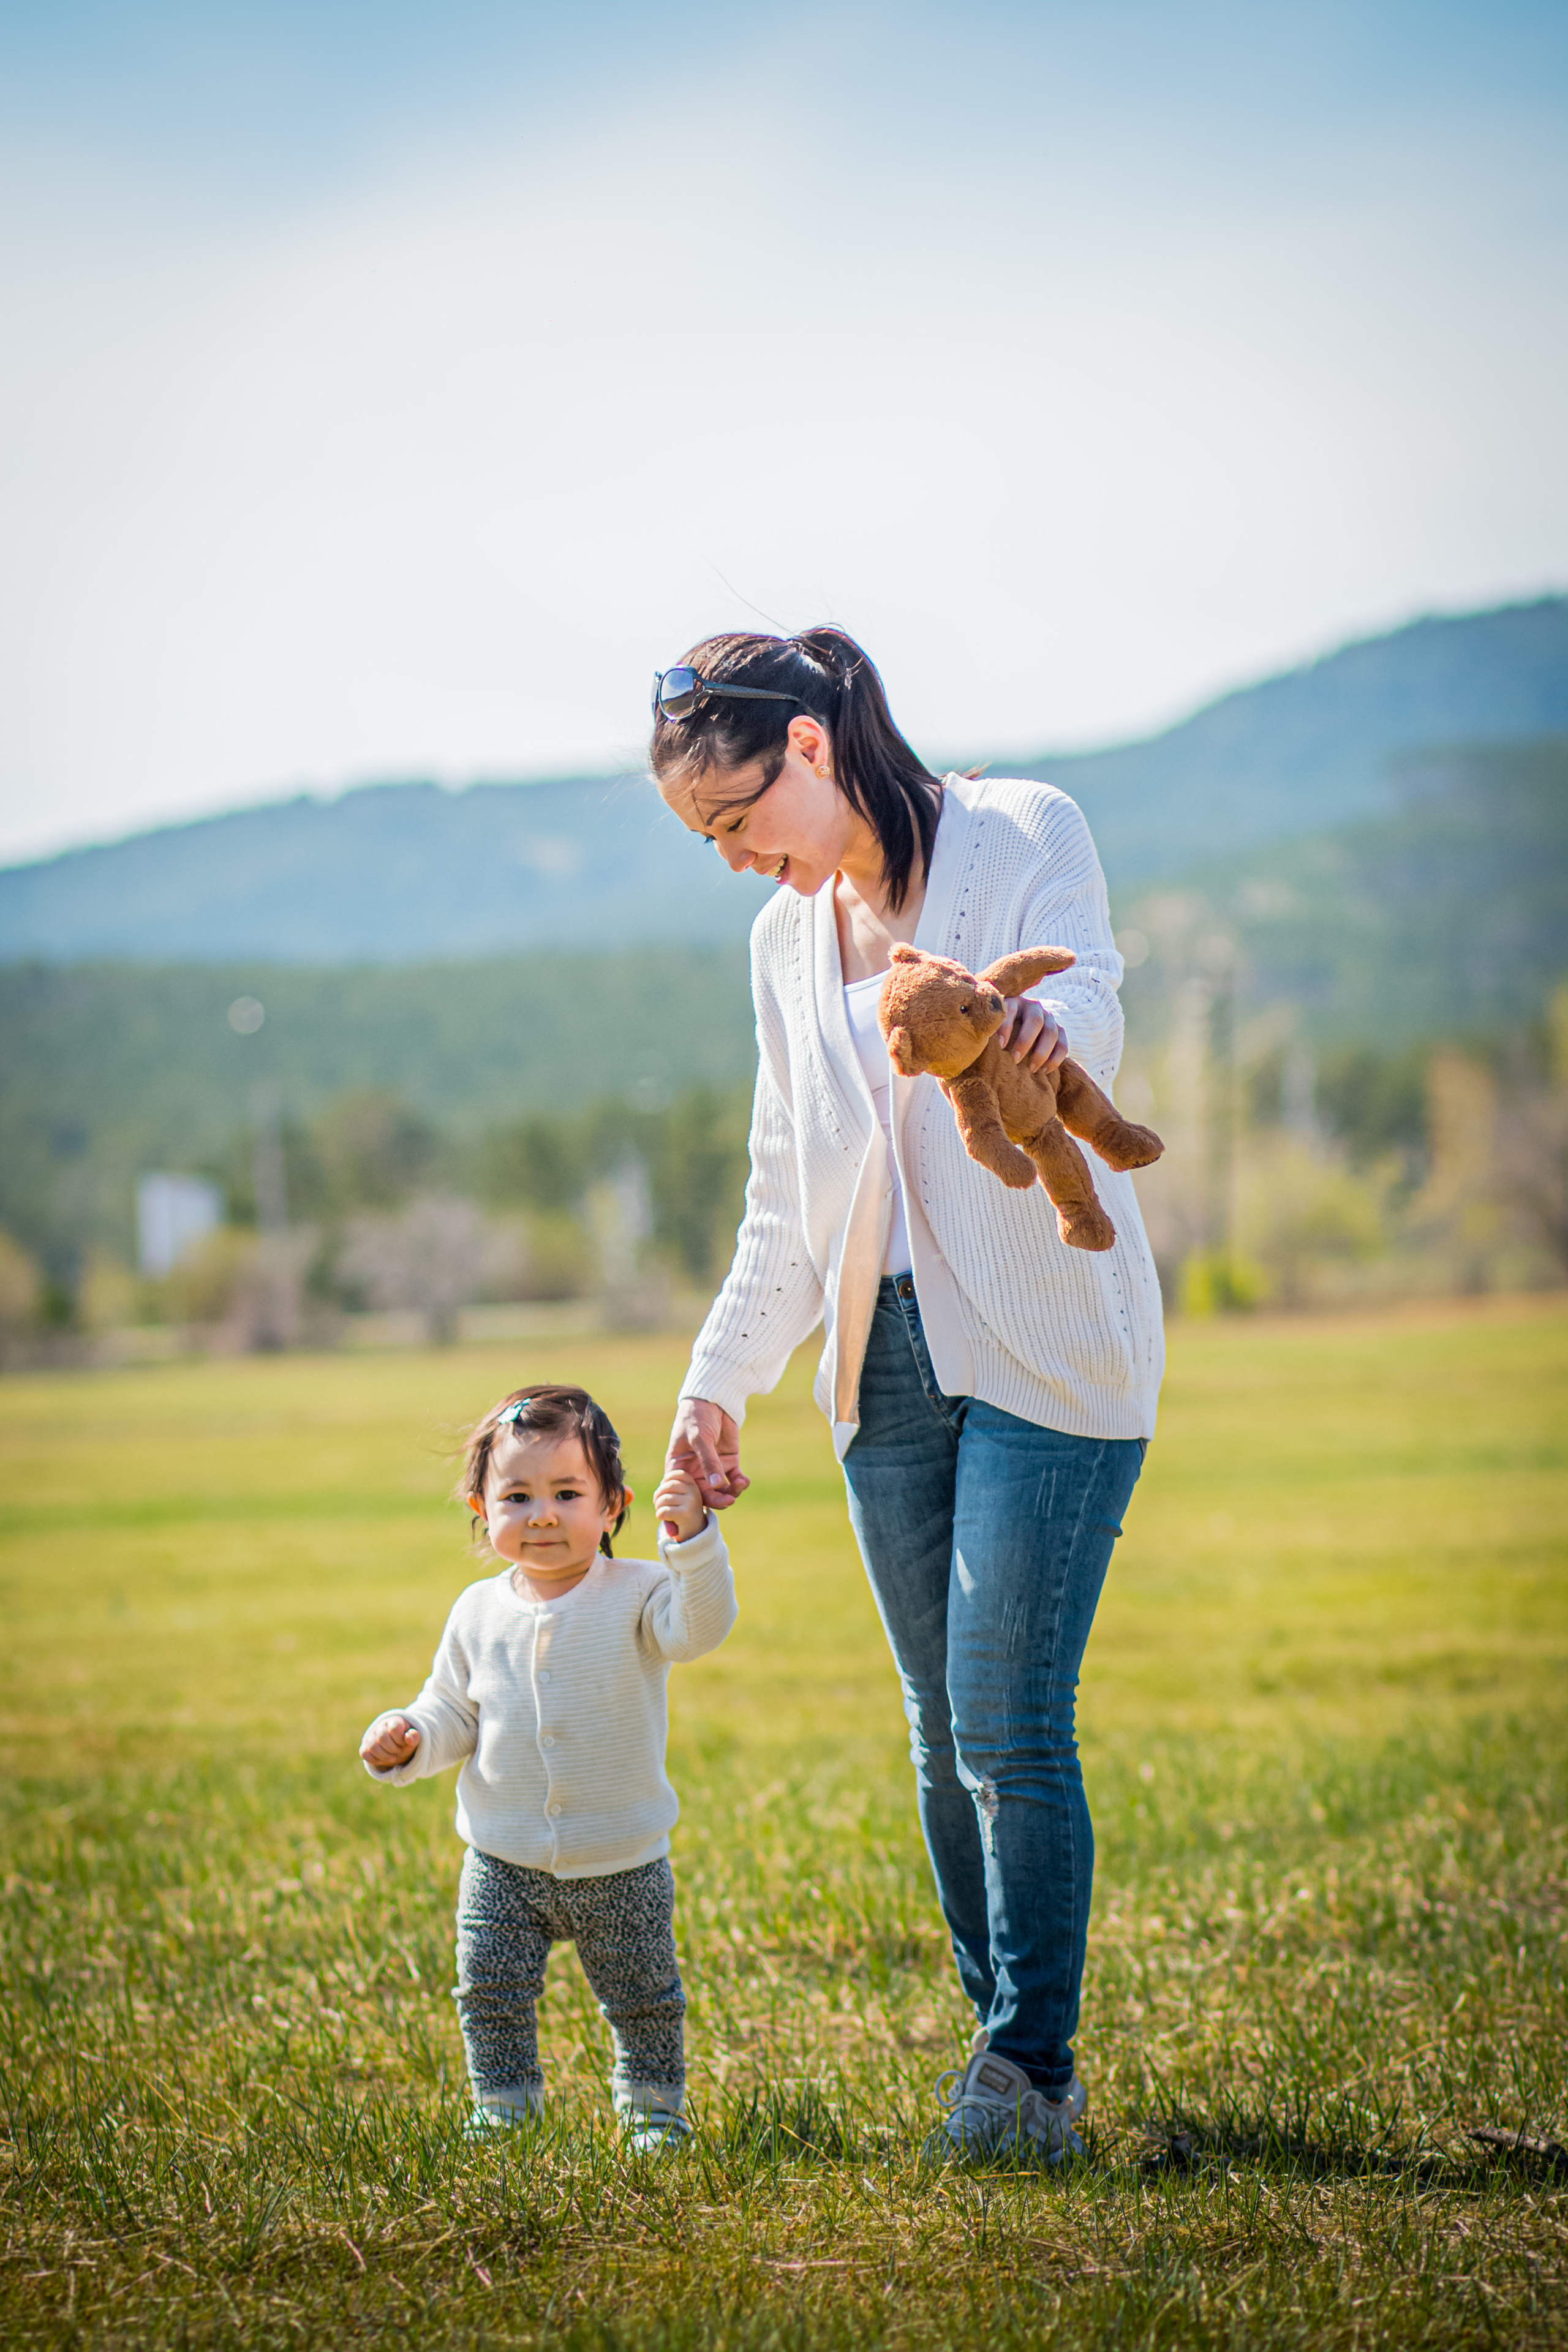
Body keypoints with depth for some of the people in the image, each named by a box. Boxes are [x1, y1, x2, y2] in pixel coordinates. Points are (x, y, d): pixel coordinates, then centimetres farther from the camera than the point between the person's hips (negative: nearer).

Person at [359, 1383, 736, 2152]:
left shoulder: (634, 1596, -10)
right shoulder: (480, 1613, -1)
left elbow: (699, 1626, -29)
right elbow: (452, 1714, 7)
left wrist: (692, 1541, -43)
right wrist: (407, 1739, -14)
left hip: (622, 1864, -2)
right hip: (503, 1865, 2)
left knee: (643, 2000, 11)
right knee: (491, 1993, 4)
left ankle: (653, 2105, 32)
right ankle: (501, 2110, 23)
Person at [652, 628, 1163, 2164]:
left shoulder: (1026, 835, -4)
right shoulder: (786, 940, 14)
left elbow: (1088, 1002, -23)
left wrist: (1046, 1027, -47)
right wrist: (722, 1381, 11)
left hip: (1046, 1354, -6)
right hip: (887, 1367, 6)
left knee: (1009, 1728, -9)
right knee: (945, 1737, 6)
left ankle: (1030, 2070, 0)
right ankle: (1012, 2049, 15)